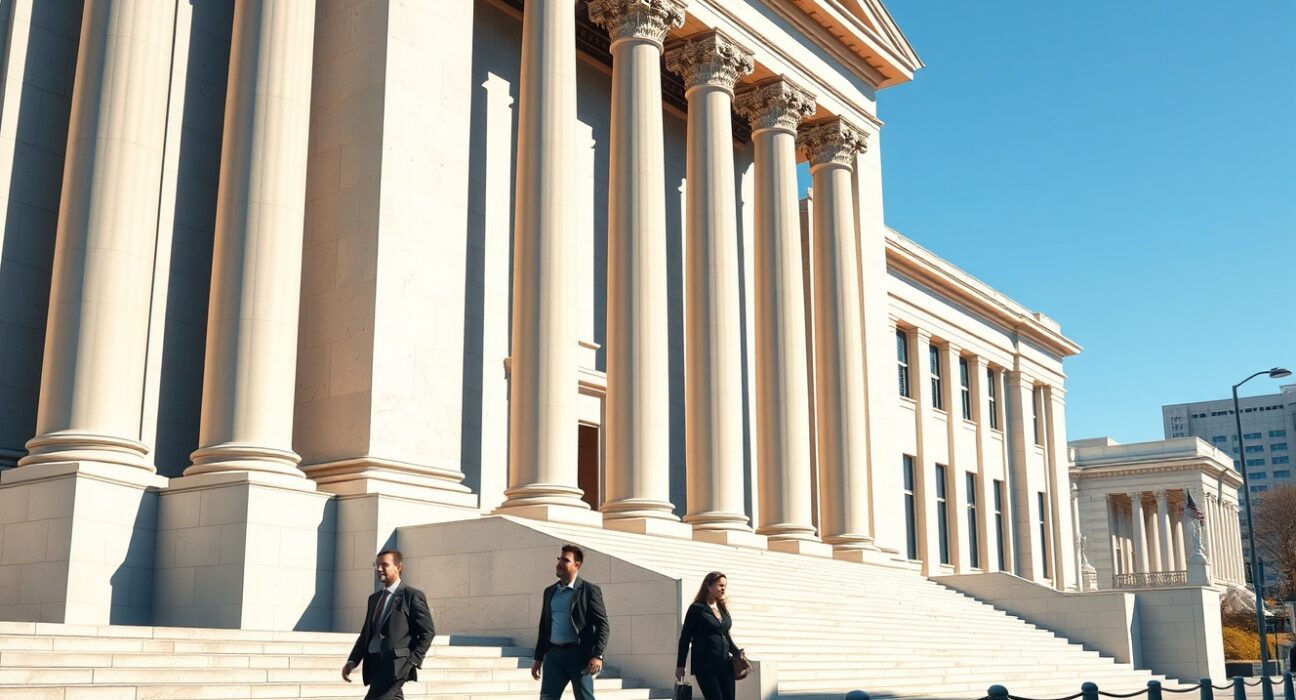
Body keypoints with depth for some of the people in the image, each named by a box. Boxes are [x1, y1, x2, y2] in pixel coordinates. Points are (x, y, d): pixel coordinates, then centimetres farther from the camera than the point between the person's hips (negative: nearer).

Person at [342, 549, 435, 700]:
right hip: (374, 665, 7)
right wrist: (352, 661, 6)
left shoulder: (412, 596, -3)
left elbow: (428, 632, -5)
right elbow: (366, 634, 19)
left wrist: (413, 660, -12)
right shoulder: (374, 598, 19)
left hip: (395, 664, -7)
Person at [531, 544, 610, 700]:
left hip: (579, 654, -5)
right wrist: (538, 658, 15)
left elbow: (602, 625, -7)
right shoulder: (550, 591, 14)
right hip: (553, 654, 5)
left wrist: (597, 655, -18)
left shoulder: (589, 590, -3)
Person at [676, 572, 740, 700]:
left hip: (725, 664, 6)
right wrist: (680, 665, -4)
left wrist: (737, 653, 9)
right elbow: (685, 638, -3)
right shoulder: (697, 609, -4)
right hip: (705, 665, -6)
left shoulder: (723, 609, 14)